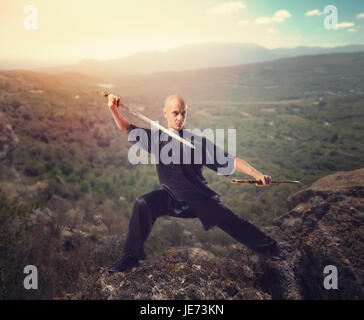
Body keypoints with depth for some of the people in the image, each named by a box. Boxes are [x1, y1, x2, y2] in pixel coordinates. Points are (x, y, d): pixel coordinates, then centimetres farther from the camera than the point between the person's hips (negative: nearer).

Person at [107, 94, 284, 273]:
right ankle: (132, 256, -5)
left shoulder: (196, 141, -17)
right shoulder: (157, 138, -6)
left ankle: (268, 247, 25)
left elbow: (228, 159, -19)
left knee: (232, 223, -3)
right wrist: (114, 110, -14)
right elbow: (128, 129, 3)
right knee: (143, 205, -22)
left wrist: (257, 174, -29)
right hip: (171, 198, 2)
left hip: (200, 199, -2)